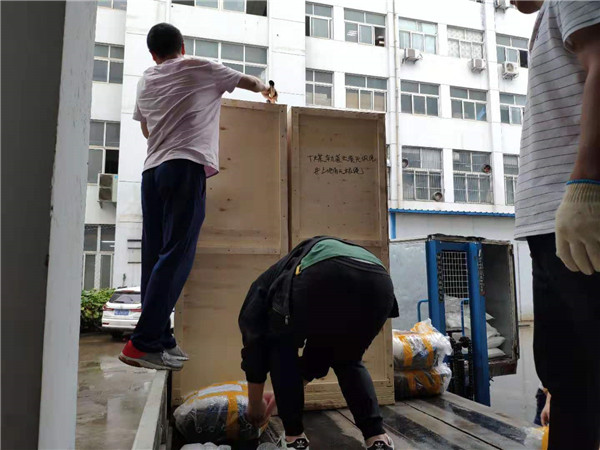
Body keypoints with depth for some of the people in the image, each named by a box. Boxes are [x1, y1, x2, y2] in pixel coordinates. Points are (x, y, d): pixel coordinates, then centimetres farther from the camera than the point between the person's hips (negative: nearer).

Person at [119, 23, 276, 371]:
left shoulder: (147, 80, 23)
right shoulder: (200, 68, 11)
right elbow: (250, 82, 24)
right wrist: (265, 89, 45)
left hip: (153, 169, 6)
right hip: (186, 166, -6)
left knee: (156, 256, 5)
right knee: (176, 255, -10)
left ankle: (160, 338, 7)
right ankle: (143, 343, -13)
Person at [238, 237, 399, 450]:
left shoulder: (264, 283, 36)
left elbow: (254, 347, 33)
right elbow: (319, 358, 52)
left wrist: (255, 406, 47)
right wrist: (279, 400, 63)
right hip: (379, 283, 6)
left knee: (282, 348, 26)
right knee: (348, 361, 33)